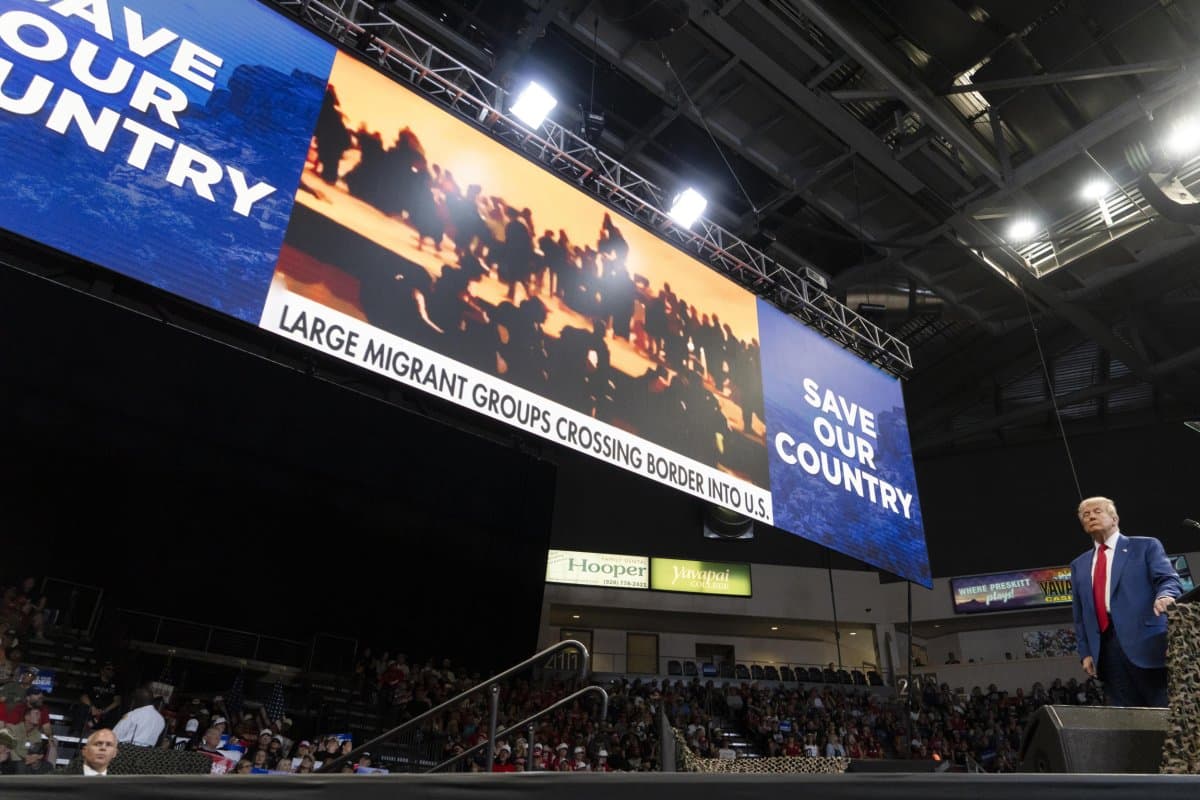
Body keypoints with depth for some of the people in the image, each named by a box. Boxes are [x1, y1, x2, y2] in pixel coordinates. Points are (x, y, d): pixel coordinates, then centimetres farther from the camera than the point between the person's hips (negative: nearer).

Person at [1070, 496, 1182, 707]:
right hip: (1105, 649, 4)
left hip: (1146, 644, -4)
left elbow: (1168, 579, -4)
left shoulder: (1145, 546, 11)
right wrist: (1085, 652, 10)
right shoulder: (1079, 565, 21)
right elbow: (1079, 614, 20)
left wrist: (1165, 595, -27)